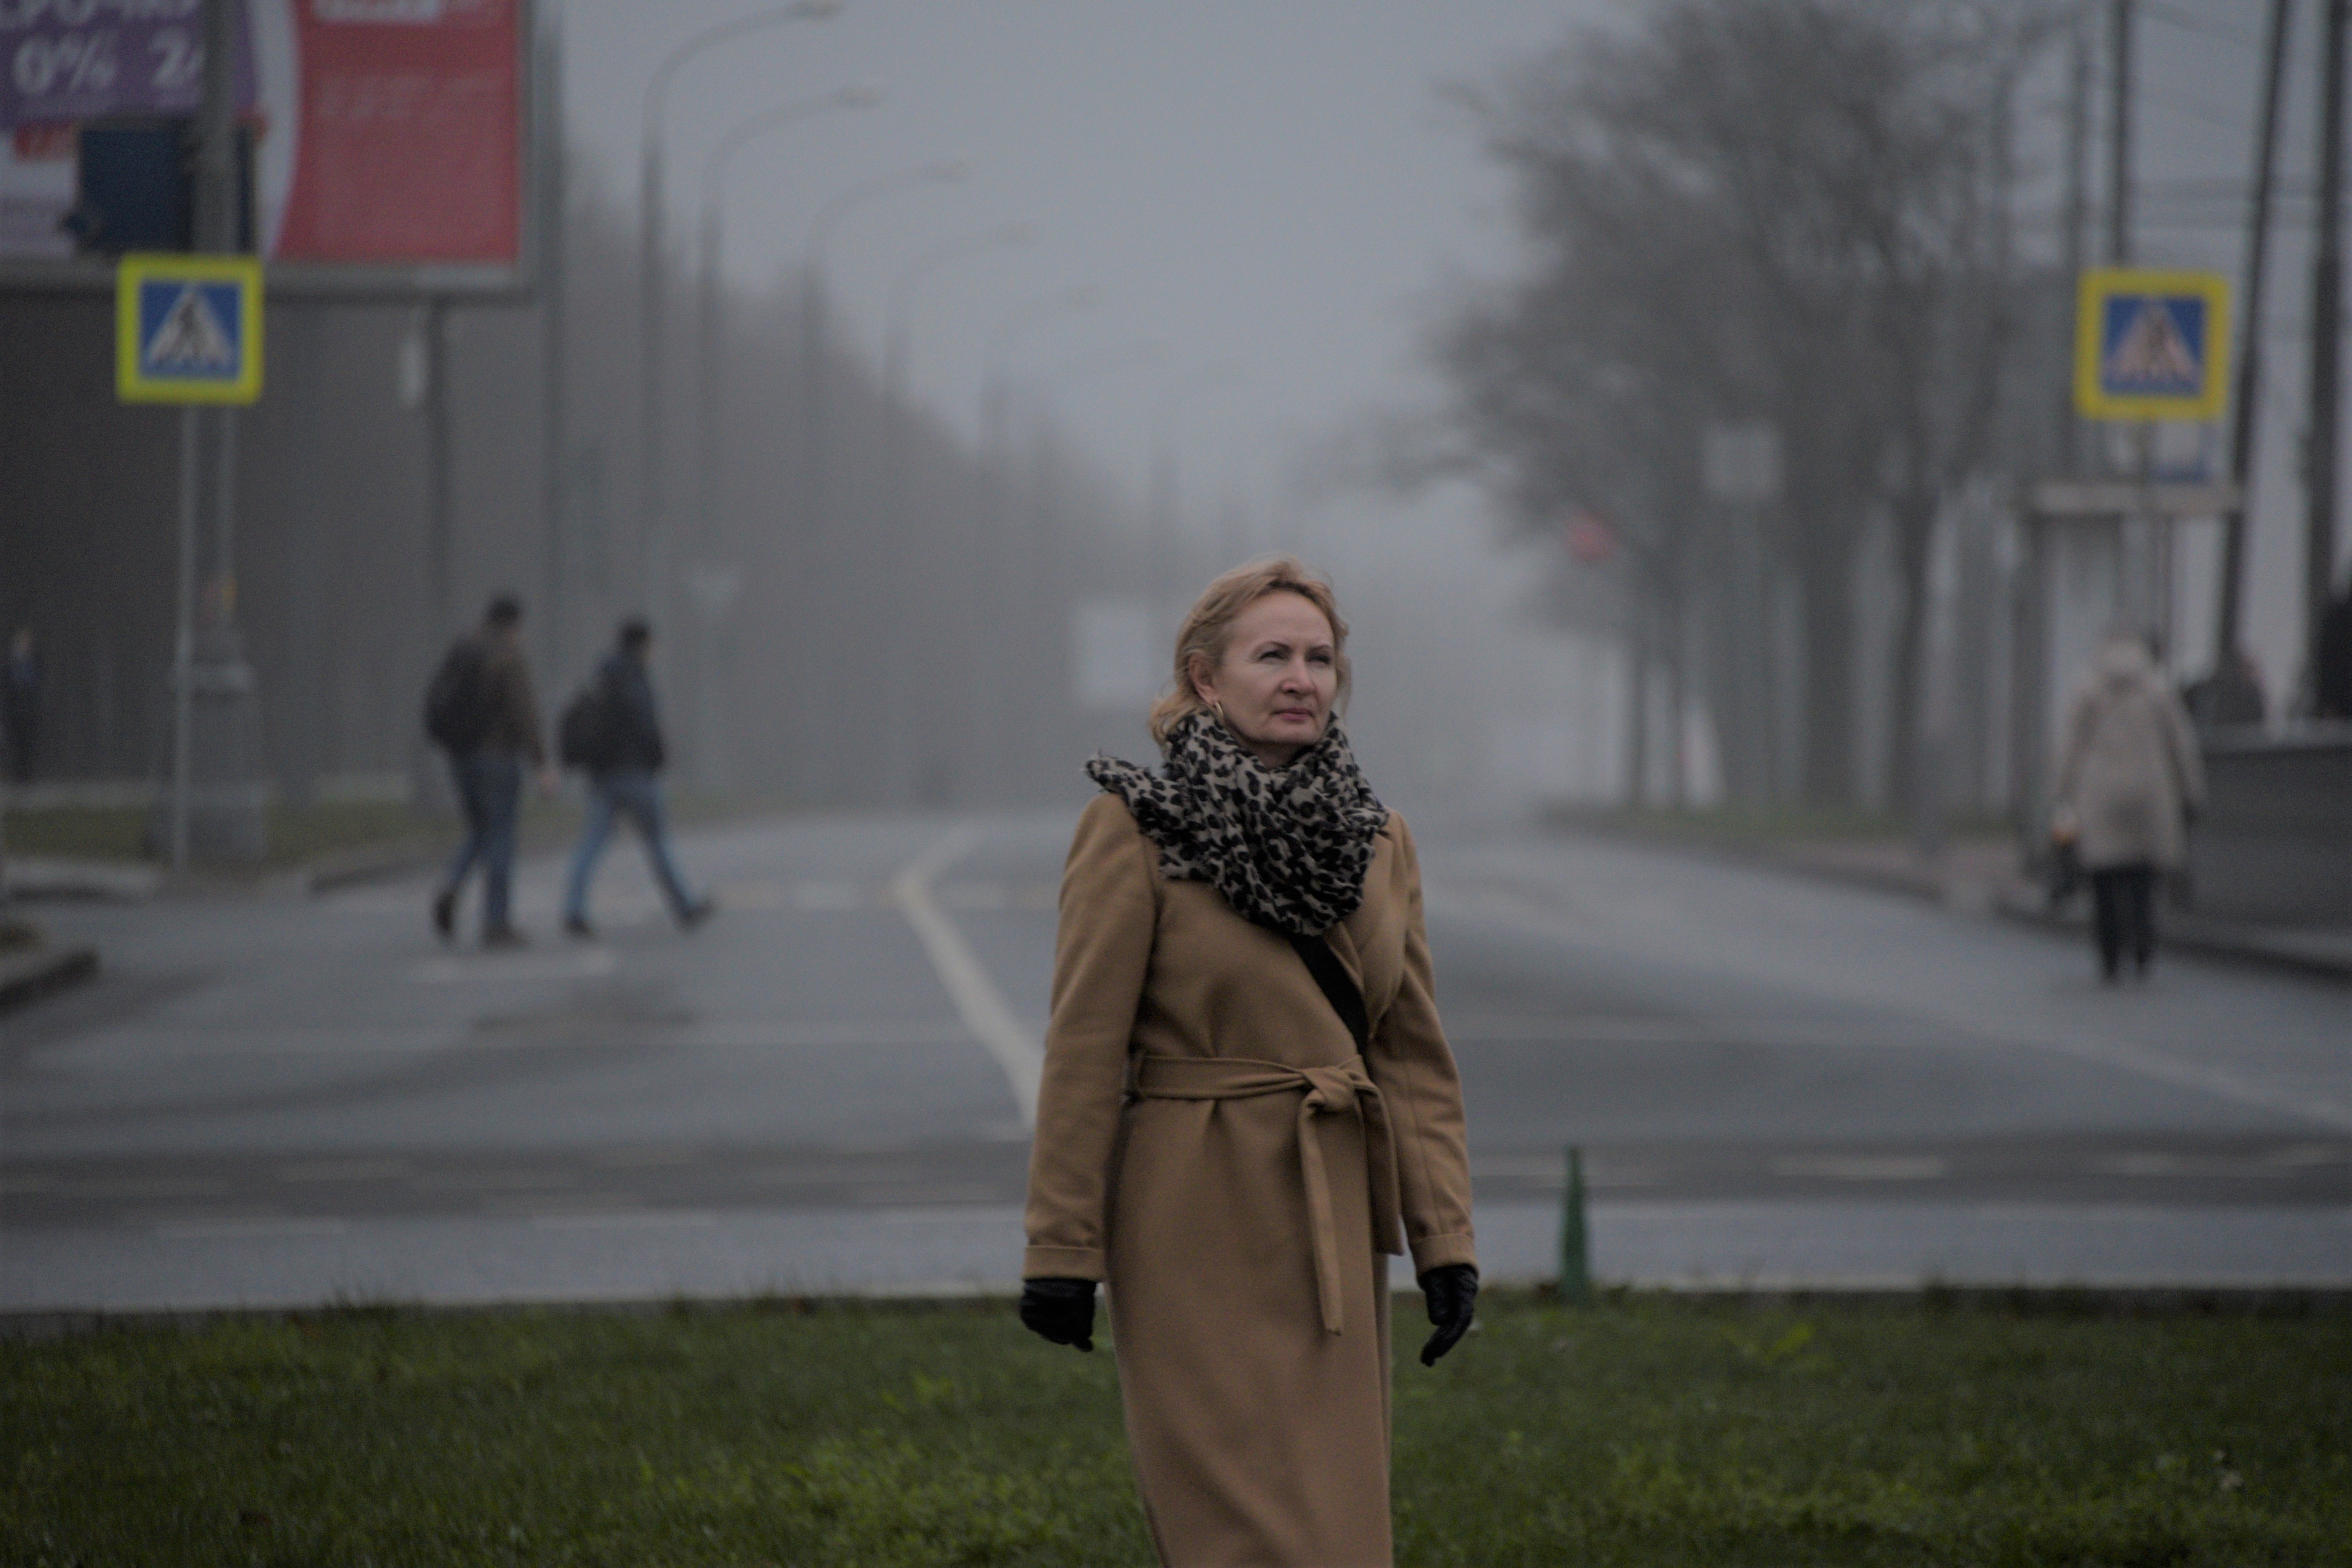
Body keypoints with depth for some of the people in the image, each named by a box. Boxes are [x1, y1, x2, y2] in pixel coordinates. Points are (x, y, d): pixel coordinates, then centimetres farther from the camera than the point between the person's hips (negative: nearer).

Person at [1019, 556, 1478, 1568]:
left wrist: (1445, 1243, 2)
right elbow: (1084, 1054, -8)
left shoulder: (1377, 840, 8)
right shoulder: (1133, 829, -8)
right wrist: (1061, 1251, -10)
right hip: (1203, 1224, -6)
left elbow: (1414, 1056, 9)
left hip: (1334, 1231, 6)